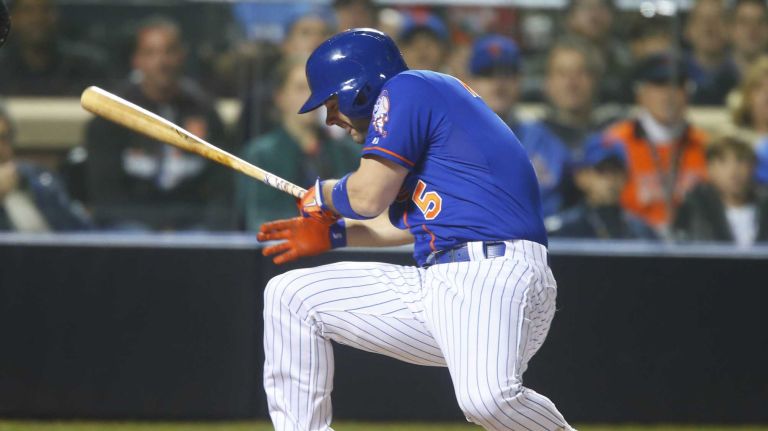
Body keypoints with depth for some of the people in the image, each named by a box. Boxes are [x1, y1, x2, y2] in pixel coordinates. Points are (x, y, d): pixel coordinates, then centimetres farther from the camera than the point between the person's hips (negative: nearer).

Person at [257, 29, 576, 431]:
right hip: (433, 286, 10)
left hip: (494, 276, -10)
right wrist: (334, 234, 38)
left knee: (485, 397, -38)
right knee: (290, 296, 9)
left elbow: (367, 197, -7)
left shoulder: (407, 88, -2)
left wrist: (322, 195, 14)